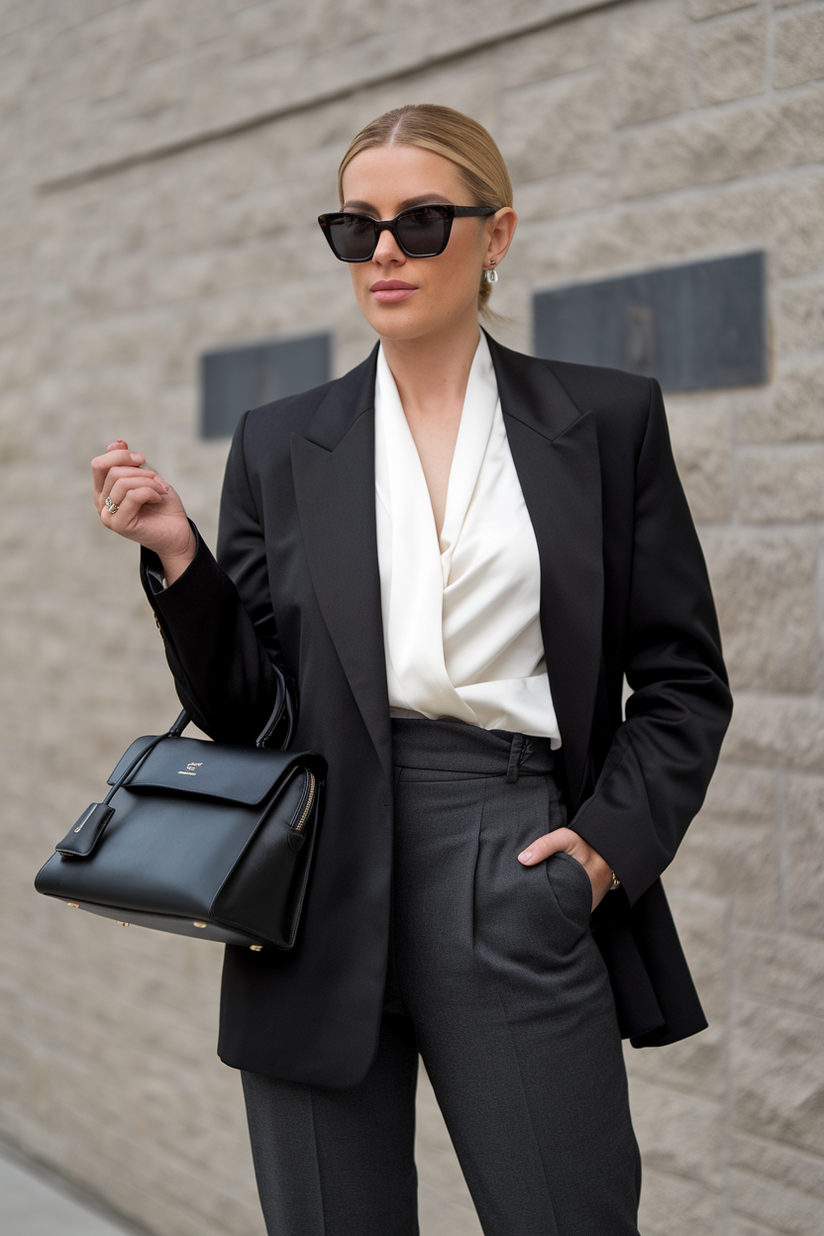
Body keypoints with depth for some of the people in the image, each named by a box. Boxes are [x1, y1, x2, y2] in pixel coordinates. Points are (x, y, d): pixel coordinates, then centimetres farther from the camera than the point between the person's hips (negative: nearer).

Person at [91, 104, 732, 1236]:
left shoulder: (607, 422, 6)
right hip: (322, 882, 2)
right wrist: (178, 557, -7)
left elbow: (684, 676, 8)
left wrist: (615, 836, -6)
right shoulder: (281, 445, 9)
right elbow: (239, 705, 8)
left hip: (515, 878, -1)